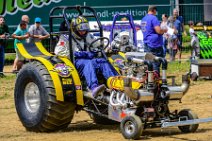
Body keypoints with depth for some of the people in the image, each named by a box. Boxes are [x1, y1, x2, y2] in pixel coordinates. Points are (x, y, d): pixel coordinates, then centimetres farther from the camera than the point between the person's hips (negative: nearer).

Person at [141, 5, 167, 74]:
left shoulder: (143, 19, 15)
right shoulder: (153, 18, -13)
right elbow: (158, 31, -19)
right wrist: (164, 30, 1)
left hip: (146, 44, 8)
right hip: (155, 44, -8)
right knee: (156, 63, -6)